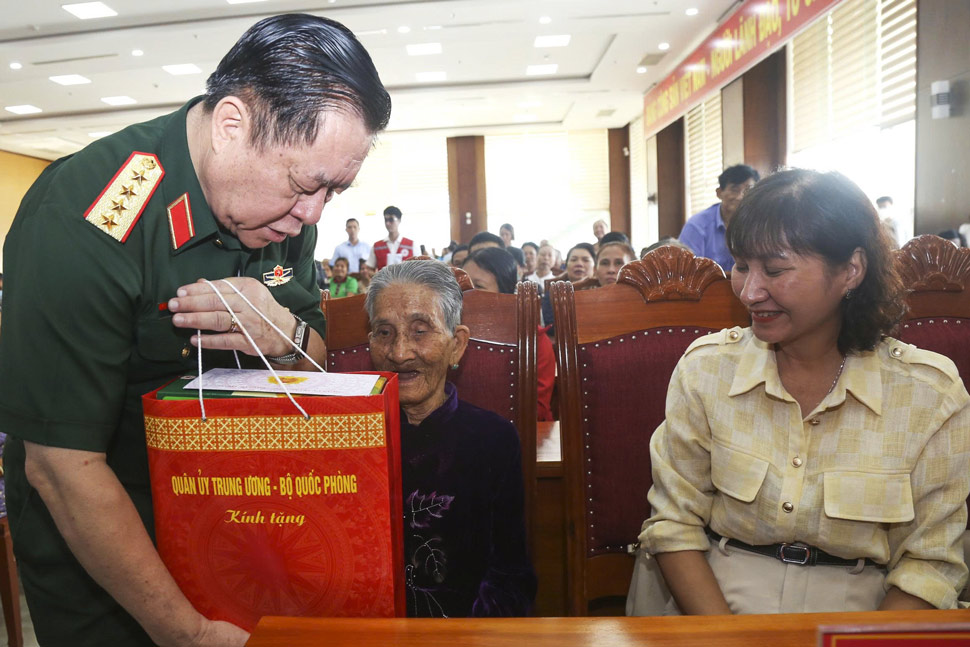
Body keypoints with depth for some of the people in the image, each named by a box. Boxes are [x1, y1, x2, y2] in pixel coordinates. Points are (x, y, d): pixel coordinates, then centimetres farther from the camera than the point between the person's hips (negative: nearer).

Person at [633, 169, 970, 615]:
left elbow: (928, 565, 0)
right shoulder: (705, 368, -5)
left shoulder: (931, 394, -5)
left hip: (860, 614, 2)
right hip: (709, 609, -1)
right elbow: (674, 525, -2)